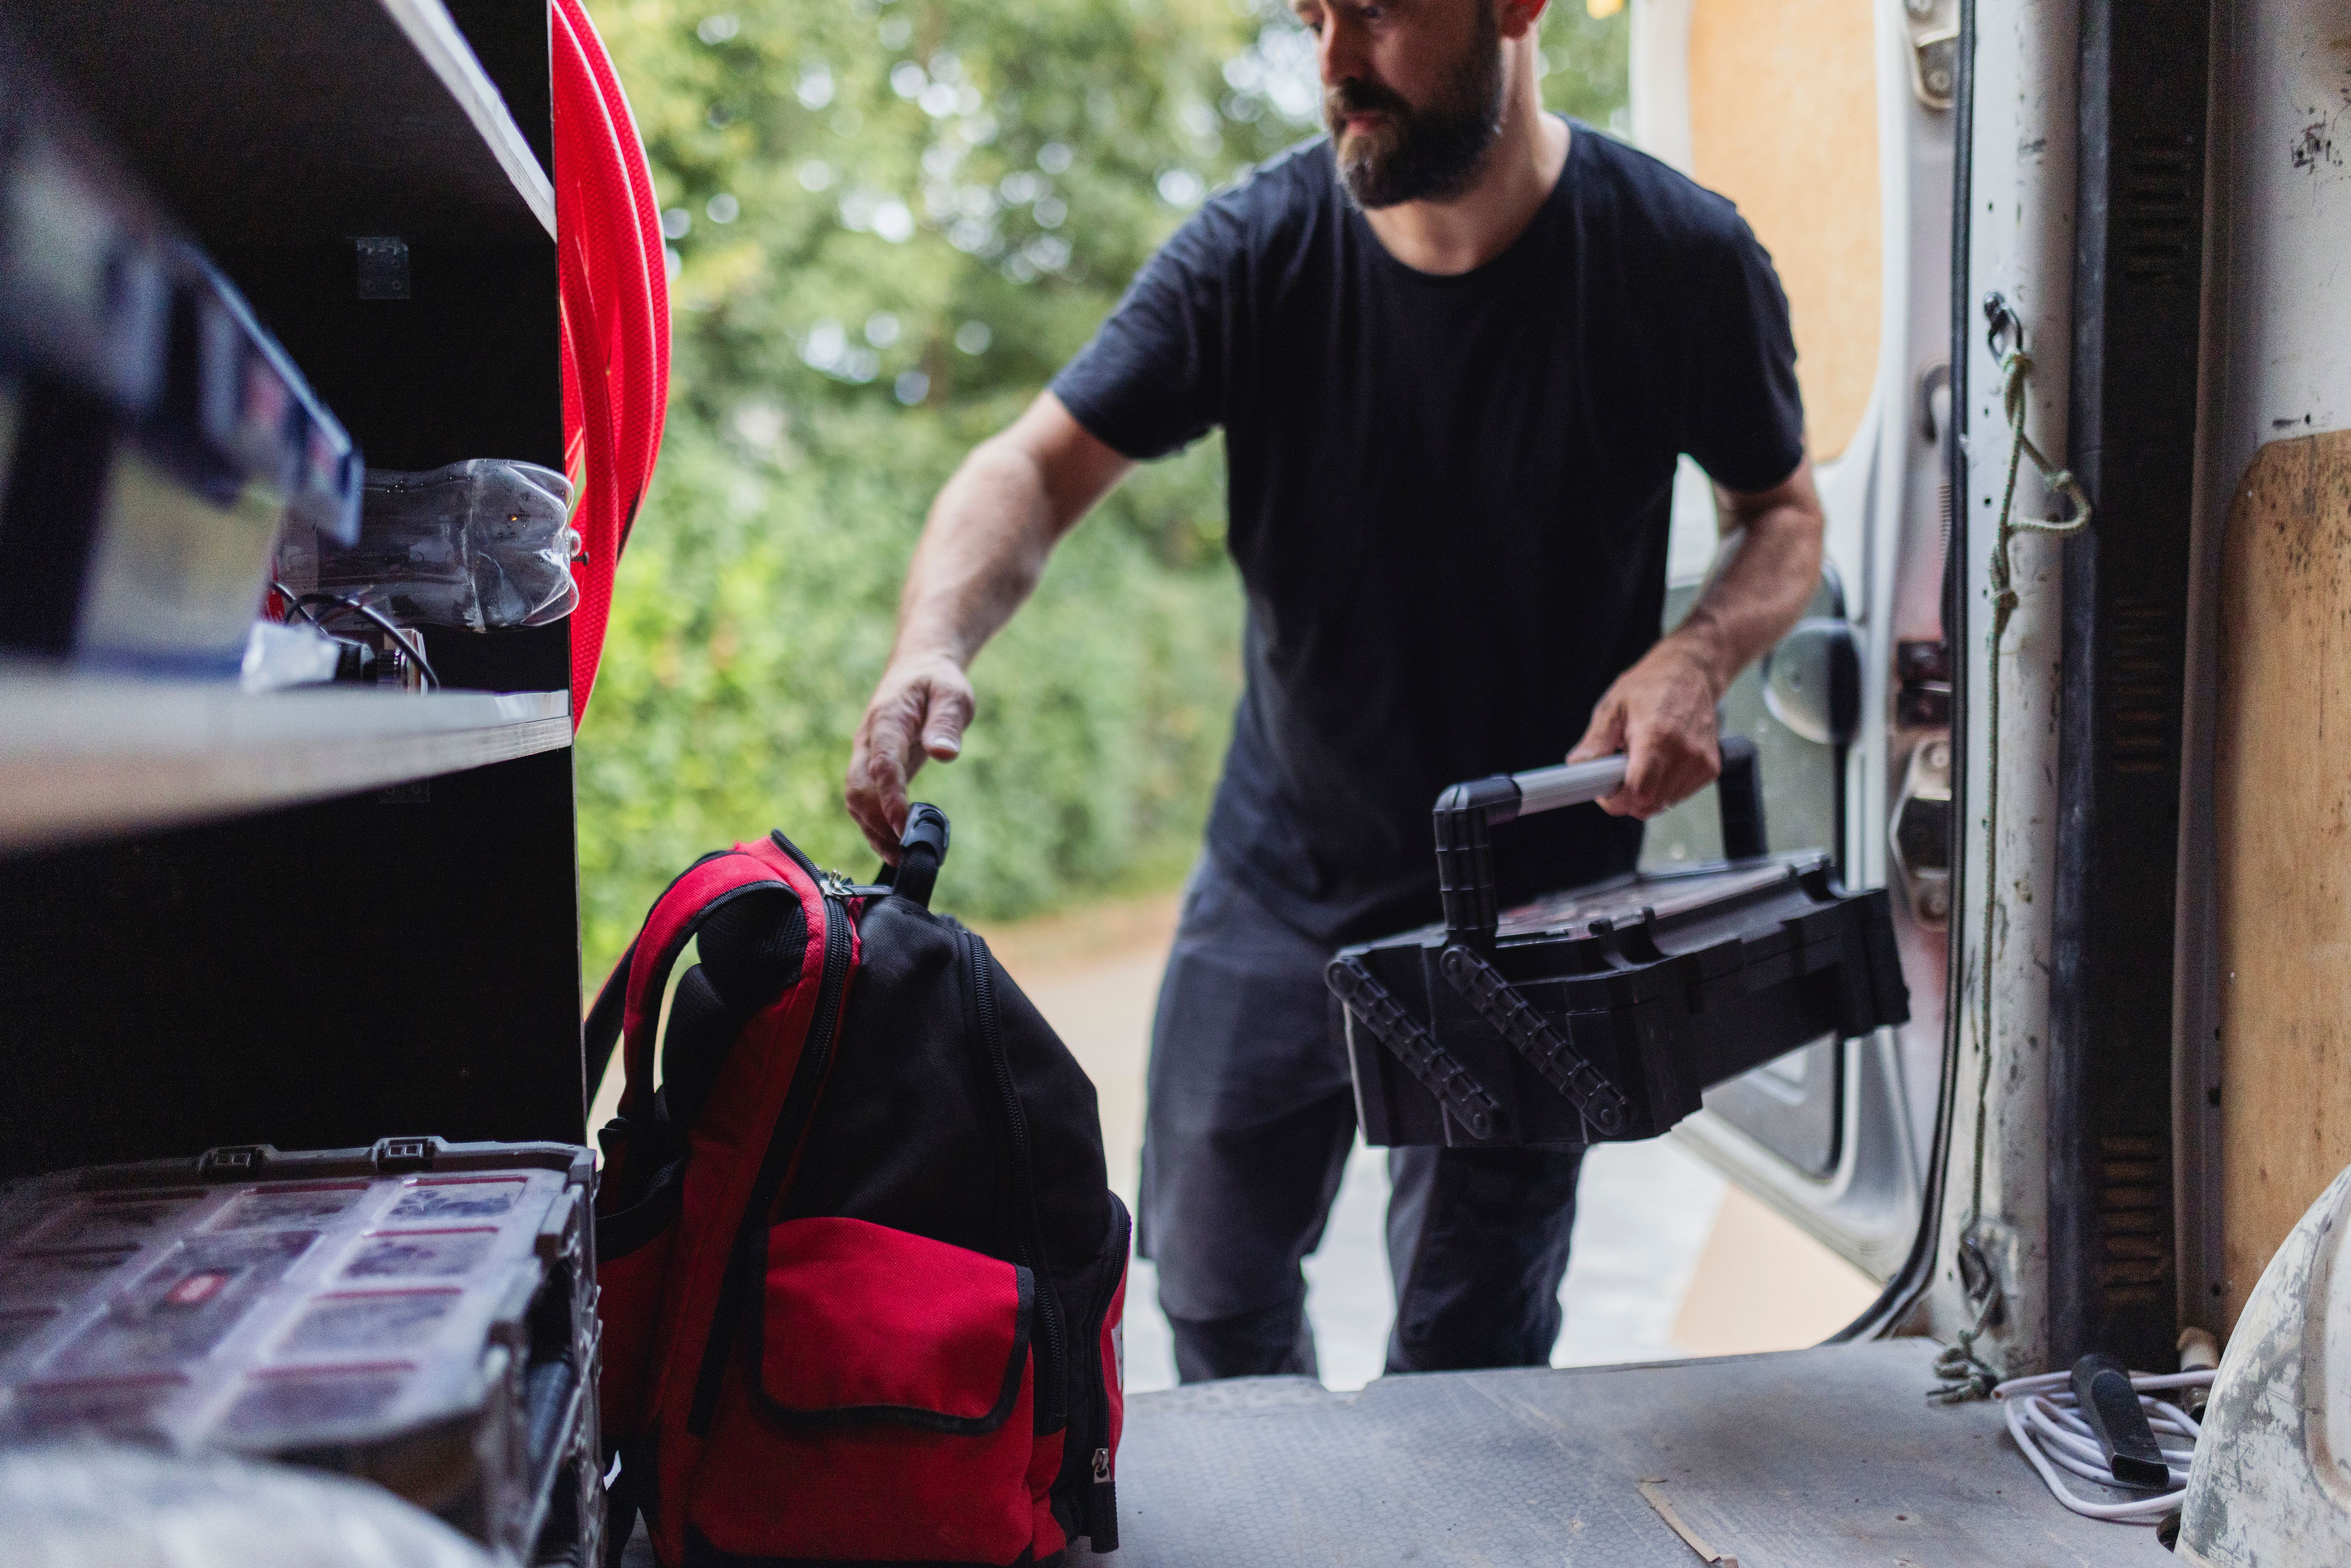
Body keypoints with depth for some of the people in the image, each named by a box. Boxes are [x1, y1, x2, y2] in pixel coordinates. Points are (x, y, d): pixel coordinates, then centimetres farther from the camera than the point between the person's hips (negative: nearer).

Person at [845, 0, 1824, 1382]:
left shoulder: (1678, 257, -13)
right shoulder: (1261, 248, -12)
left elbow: (1786, 514, 1)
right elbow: (1041, 464, -16)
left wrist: (1700, 658, -21)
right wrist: (935, 642, -37)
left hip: (1529, 899, -2)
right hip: (1276, 871, 3)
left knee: (1465, 1357, 4)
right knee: (1212, 1286, 17)